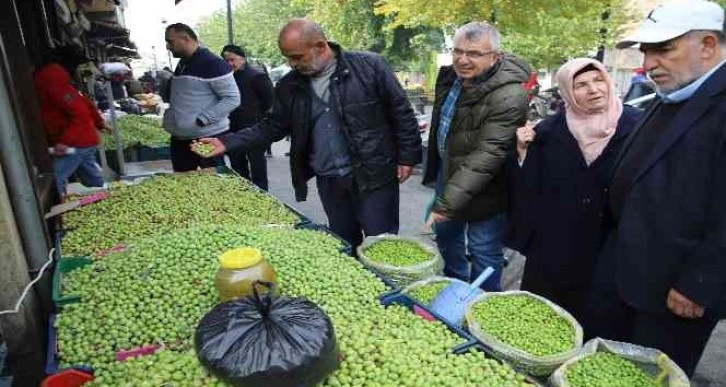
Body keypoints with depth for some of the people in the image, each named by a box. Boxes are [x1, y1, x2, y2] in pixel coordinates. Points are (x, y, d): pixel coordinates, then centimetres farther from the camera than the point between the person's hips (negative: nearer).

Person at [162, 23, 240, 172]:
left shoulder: (212, 63, -13)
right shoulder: (181, 64, 14)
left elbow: (232, 98, -17)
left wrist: (201, 120, -21)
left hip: (208, 138, -8)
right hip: (179, 139, 9)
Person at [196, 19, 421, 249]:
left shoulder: (369, 66, -9)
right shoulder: (289, 87, 3)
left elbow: (401, 113, -5)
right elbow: (272, 126, 10)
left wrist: (407, 158, -7)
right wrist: (227, 142, 0)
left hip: (373, 177, -4)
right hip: (328, 182, 4)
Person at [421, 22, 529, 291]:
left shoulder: (508, 96, -28)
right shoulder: (451, 76, -2)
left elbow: (487, 155, -34)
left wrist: (446, 202, -38)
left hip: (484, 190, -8)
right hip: (448, 172, 9)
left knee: (483, 253, 5)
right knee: (446, 234, 24)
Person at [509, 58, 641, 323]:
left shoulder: (634, 126, -7)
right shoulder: (551, 130, -1)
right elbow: (530, 187, 0)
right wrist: (523, 151, -13)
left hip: (608, 249, -1)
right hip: (552, 248, 2)